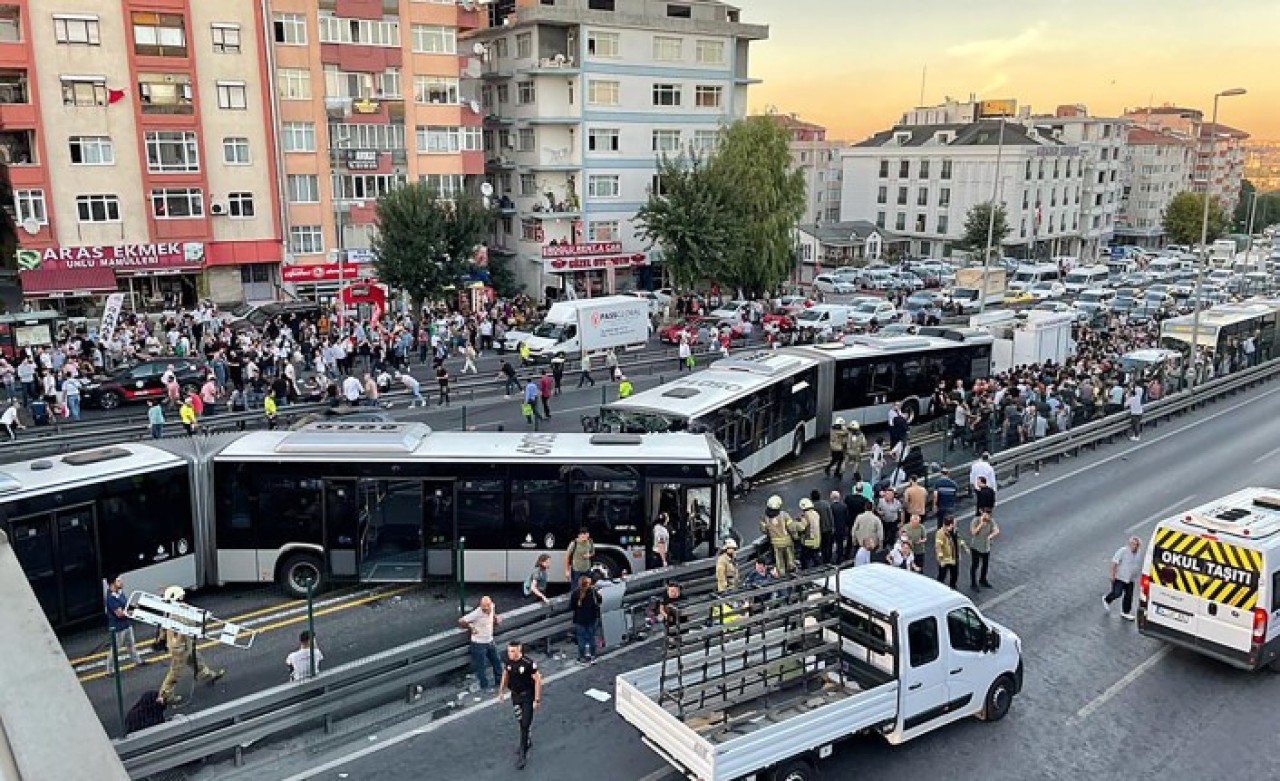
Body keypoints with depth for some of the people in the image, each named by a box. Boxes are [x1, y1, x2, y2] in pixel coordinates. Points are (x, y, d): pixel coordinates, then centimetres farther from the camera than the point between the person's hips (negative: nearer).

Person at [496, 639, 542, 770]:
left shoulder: (529, 663, -26)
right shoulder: (507, 661, -10)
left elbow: (537, 680, -18)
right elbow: (505, 676, 9)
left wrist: (537, 700, -17)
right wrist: (501, 692, 14)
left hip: (528, 696, -5)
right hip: (515, 696, 5)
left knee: (526, 724, -5)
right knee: (520, 722, 19)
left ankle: (523, 754, 3)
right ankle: (527, 742, 43)